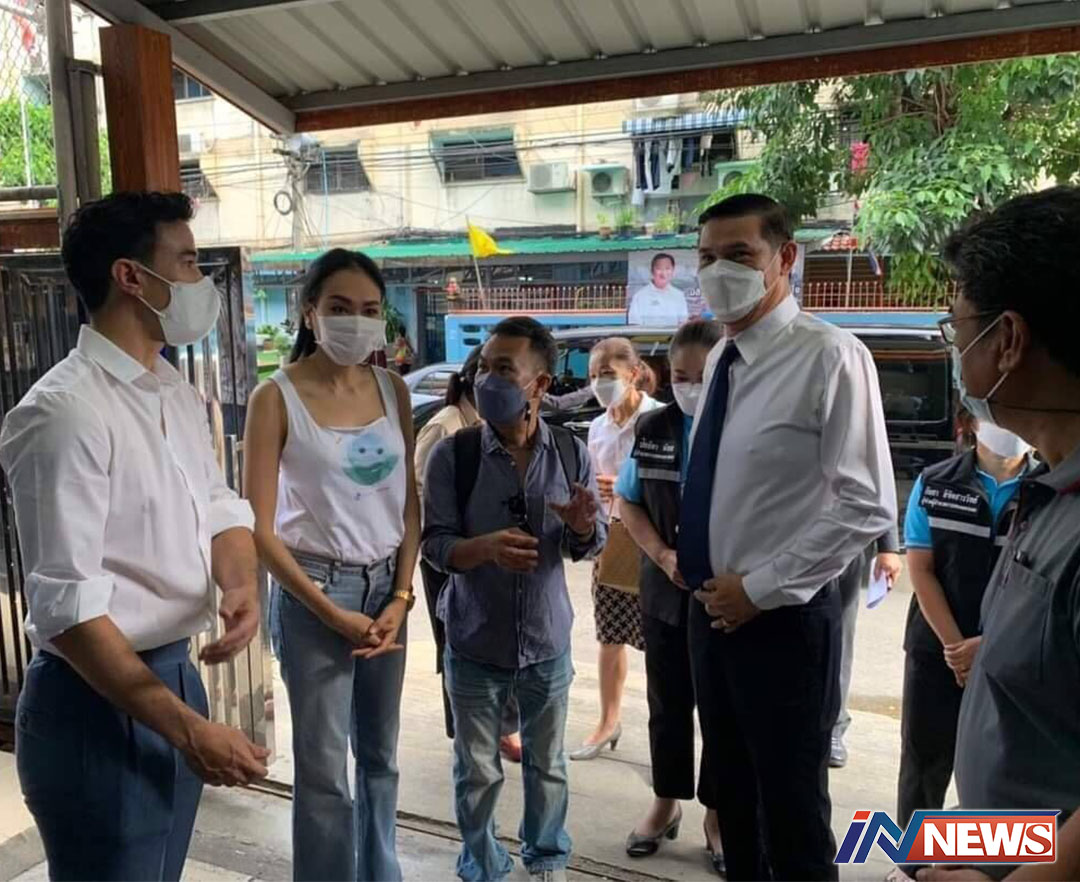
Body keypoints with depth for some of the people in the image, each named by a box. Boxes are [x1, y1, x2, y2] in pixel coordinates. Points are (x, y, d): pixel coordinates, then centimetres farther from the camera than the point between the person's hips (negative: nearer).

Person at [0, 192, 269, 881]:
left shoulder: (179, 392, 6)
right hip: (97, 704, -8)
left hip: (177, 672, 8)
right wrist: (188, 728, -24)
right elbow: (65, 606, -23)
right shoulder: (63, 412, -21)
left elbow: (220, 507, 9)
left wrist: (241, 585, -14)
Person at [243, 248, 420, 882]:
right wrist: (332, 613, -12)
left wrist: (401, 596, -3)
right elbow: (260, 528, -11)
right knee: (324, 768, 5)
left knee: (381, 755, 18)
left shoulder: (393, 390, 3)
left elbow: (410, 503, 6)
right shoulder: (277, 397, -10)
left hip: (386, 586, 5)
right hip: (314, 590, -4)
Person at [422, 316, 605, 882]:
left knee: (547, 764, 20)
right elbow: (434, 544, -11)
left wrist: (583, 526, -24)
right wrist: (484, 547, -31)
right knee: (477, 771, 15)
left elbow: (589, 547, 0)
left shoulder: (571, 453, -8)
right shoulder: (452, 455, -13)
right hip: (474, 644, -1)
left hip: (547, 641, 2)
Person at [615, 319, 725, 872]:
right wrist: (663, 556, -8)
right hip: (664, 589, 3)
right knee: (668, 702, 16)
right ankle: (666, 803, 35)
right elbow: (627, 502, 7)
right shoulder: (652, 430, 0)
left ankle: (716, 813, 30)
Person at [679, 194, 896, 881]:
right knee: (735, 800, 22)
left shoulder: (830, 357, -17)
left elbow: (868, 508, -20)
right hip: (713, 611, 7)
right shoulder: (722, 358, 8)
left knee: (793, 817, 10)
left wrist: (760, 588, -17)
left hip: (784, 618, -7)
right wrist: (706, 577, 9)